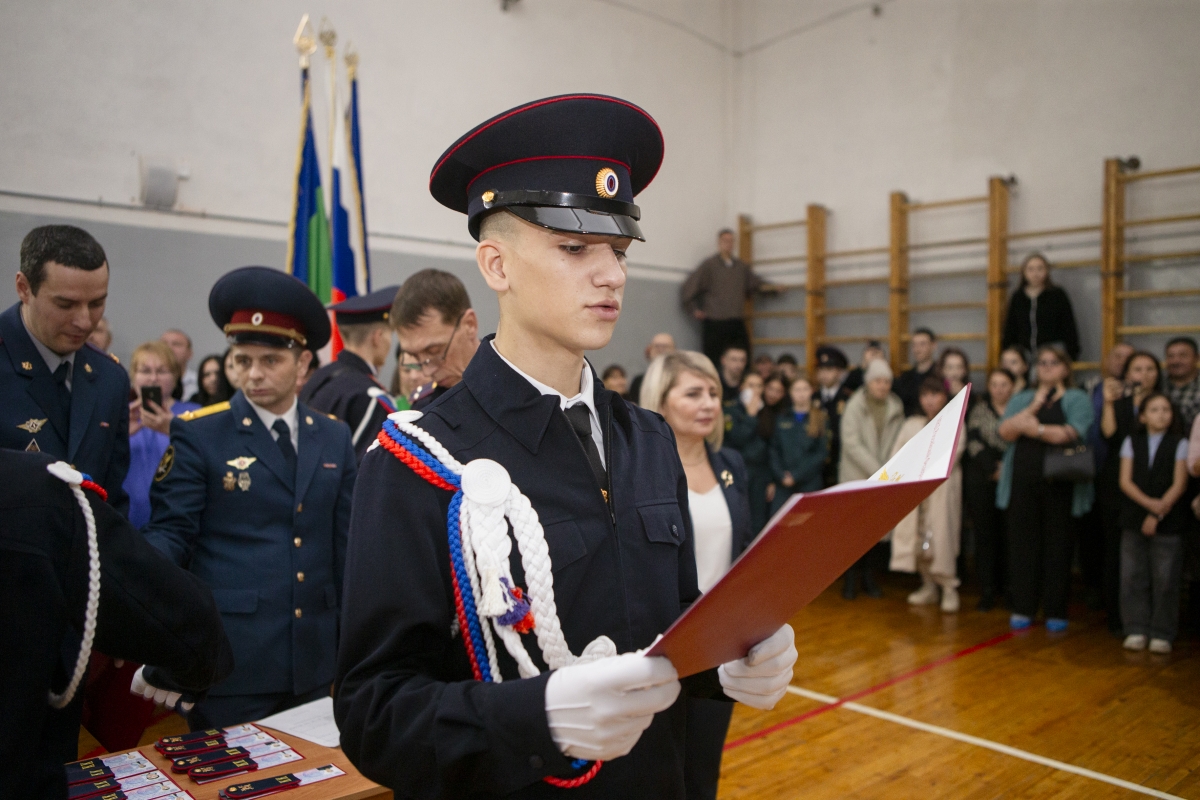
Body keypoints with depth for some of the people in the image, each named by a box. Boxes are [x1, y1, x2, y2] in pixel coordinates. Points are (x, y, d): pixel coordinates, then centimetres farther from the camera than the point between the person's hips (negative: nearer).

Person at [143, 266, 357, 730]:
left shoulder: (334, 437, 7)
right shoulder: (198, 434, -4)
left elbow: (345, 545, 11)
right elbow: (172, 531, -5)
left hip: (313, 662, 4)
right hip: (230, 662, -3)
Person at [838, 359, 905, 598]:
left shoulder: (896, 408, 4)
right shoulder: (854, 406, -6)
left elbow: (898, 443, 5)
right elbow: (852, 443, -12)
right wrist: (877, 470, -15)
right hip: (856, 477, -3)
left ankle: (867, 574, 21)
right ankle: (851, 576, 12)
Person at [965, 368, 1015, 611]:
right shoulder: (979, 410, 8)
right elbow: (974, 443, -1)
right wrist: (993, 470, -11)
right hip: (982, 480, 0)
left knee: (1008, 534, 1)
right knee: (985, 534, 1)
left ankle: (1007, 588, 11)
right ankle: (987, 589, 6)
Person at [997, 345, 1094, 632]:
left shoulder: (1076, 399, 5)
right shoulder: (1021, 399, 17)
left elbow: (1073, 433, -13)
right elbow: (1006, 431, 0)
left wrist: (1035, 429, -9)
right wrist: (1033, 408, -8)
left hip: (1060, 485, -3)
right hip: (1023, 482, 3)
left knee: (1057, 547, 2)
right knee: (1022, 544, 3)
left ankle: (1056, 611, 11)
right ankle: (1022, 608, 11)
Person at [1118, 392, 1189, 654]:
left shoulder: (1179, 443, 3)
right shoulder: (1132, 442, 9)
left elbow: (1179, 484, -4)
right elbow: (1125, 481, 1)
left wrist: (1157, 514, -11)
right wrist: (1149, 503, -13)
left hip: (1168, 521, -2)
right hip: (1133, 519, 2)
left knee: (1165, 579, -2)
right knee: (1132, 576, 2)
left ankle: (1162, 634, 8)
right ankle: (1136, 630, 11)